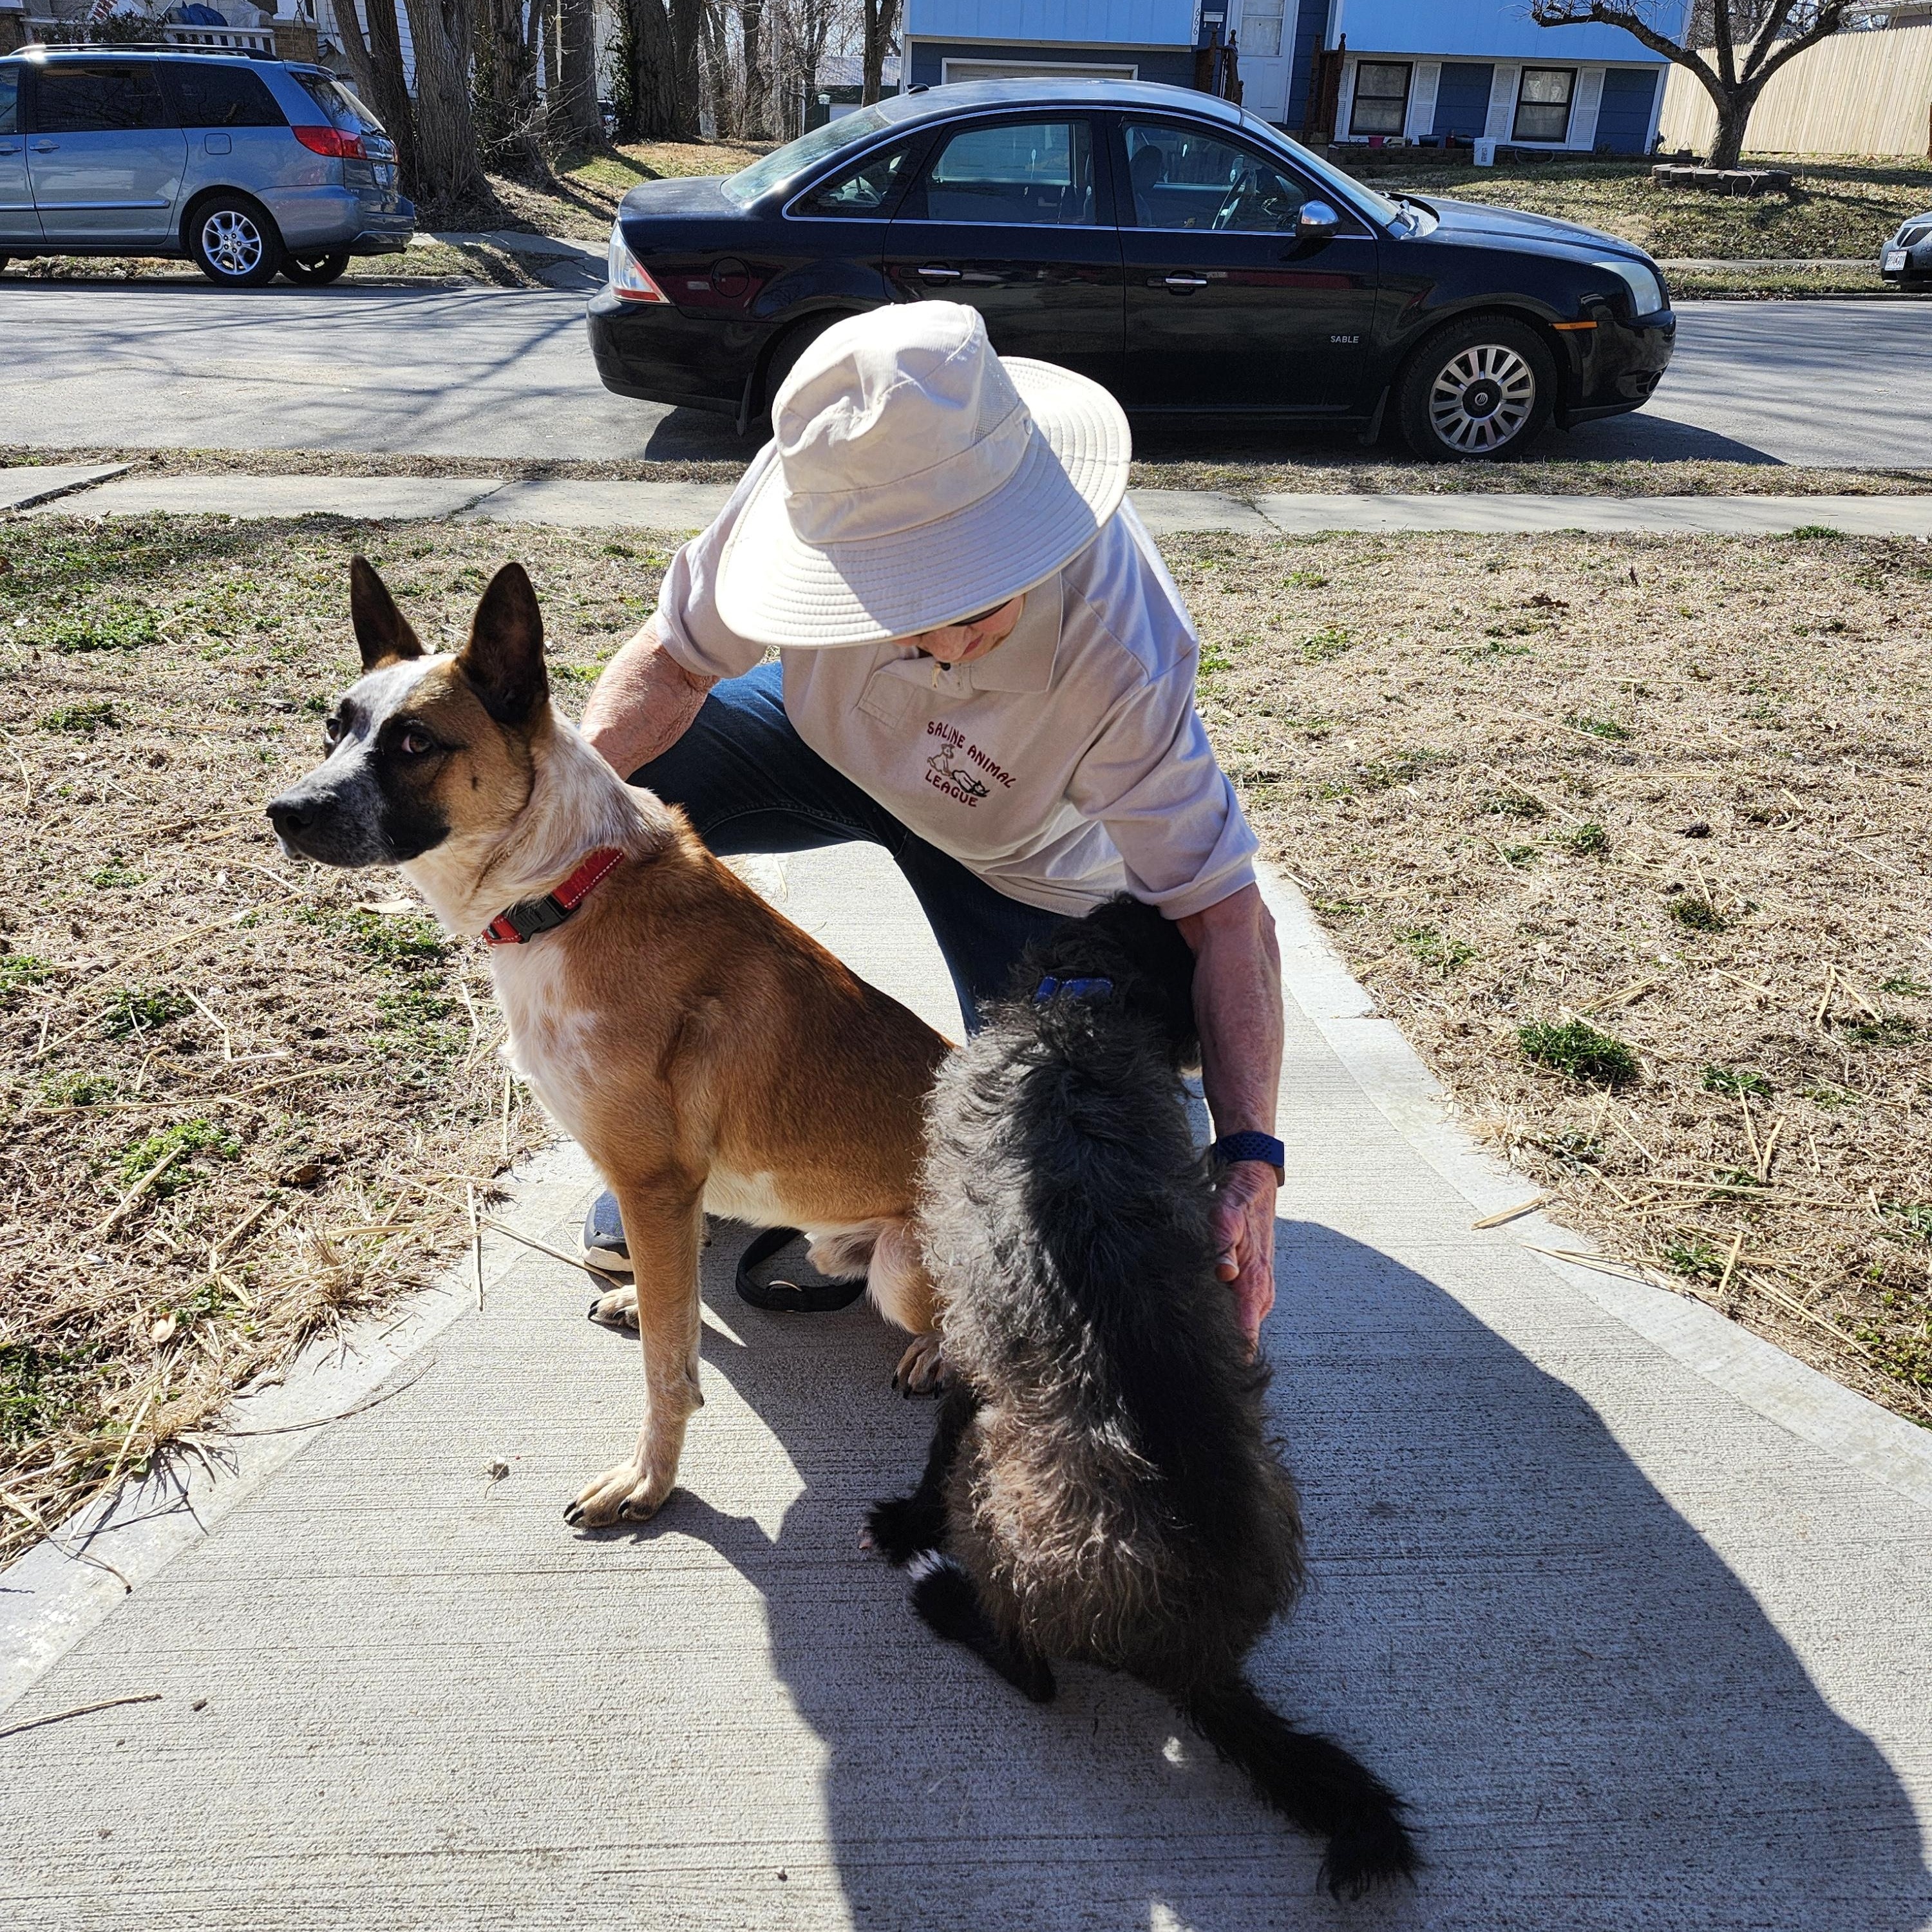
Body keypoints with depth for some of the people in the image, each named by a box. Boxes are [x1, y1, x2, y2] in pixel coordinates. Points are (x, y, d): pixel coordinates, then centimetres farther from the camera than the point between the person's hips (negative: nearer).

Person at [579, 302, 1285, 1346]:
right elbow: (677, 658, -18)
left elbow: (1226, 914, -36)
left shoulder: (1121, 660, -42)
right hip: (829, 735, 3)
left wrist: (1251, 1161, -46)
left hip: (1011, 849, -2)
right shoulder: (817, 482, -34)